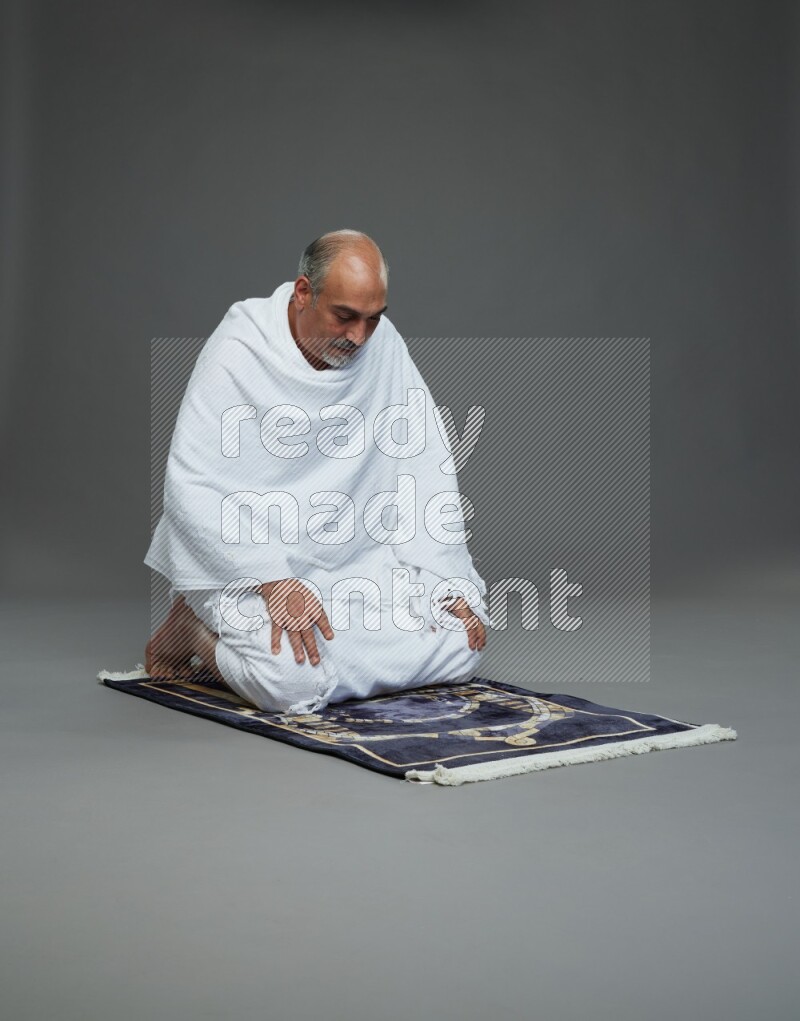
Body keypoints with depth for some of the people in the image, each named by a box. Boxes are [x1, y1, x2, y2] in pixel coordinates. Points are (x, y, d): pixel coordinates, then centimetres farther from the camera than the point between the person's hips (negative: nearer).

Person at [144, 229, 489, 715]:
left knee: (463, 644, -8)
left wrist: (446, 579, -10)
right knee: (294, 678, -30)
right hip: (243, 561, -6)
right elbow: (193, 488, -21)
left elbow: (425, 463, -1)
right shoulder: (237, 355, -17)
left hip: (350, 556, 6)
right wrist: (274, 582, -30)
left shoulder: (382, 343, -3)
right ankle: (198, 633, 3)